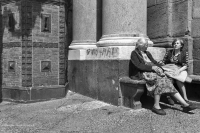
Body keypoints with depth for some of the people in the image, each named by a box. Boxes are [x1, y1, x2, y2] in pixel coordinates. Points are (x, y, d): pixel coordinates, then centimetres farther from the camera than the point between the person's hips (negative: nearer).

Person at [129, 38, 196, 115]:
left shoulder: (147, 53, 24)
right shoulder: (134, 53, 2)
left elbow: (154, 62, 15)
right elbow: (138, 65, -13)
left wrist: (160, 69, -6)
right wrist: (152, 67, -19)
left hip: (152, 71, 6)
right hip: (141, 74, -6)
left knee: (166, 80, -17)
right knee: (159, 79, -32)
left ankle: (185, 104, -20)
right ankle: (156, 106, -27)